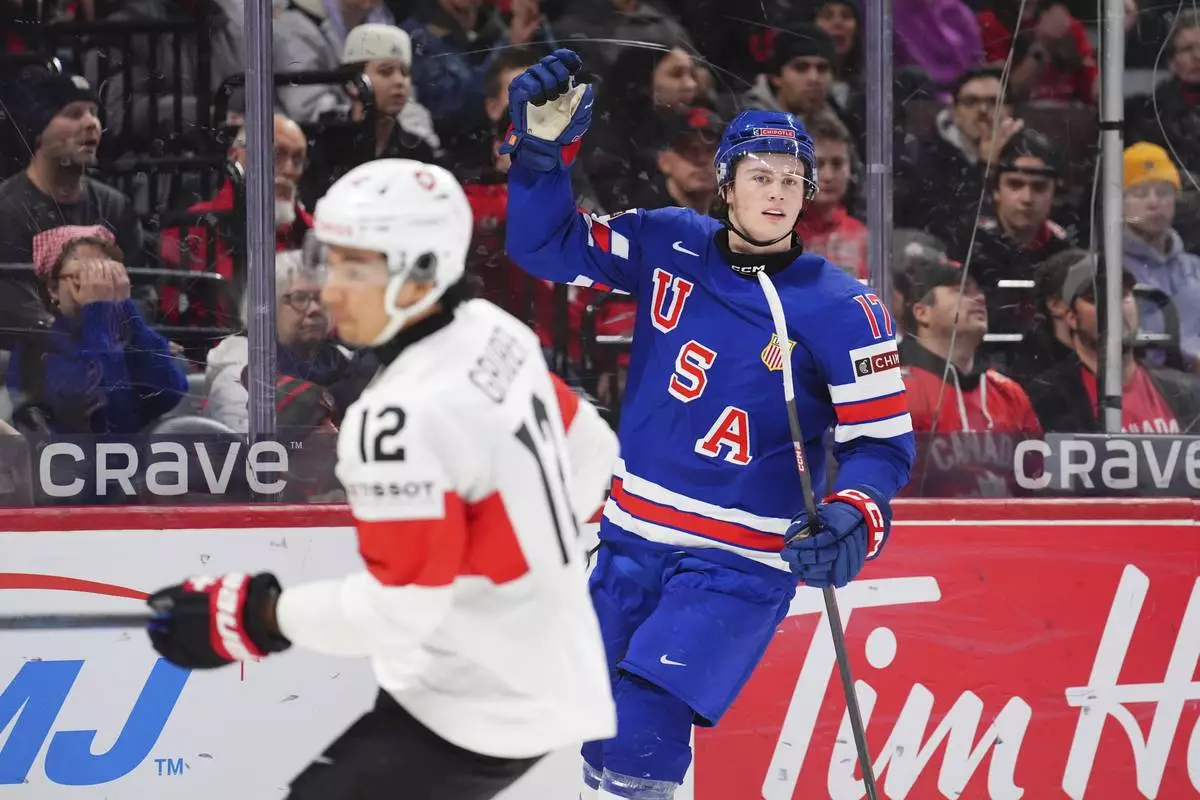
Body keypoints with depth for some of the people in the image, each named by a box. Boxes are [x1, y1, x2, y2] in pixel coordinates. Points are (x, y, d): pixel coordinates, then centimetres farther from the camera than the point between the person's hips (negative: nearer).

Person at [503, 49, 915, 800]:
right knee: (598, 736, 13)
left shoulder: (841, 310, -12)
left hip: (740, 564, -5)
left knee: (642, 738, -19)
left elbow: (885, 441, -10)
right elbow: (550, 246, 1)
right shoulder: (667, 246, -1)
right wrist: (543, 149, -15)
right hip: (631, 540, 5)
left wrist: (850, 522, -29)